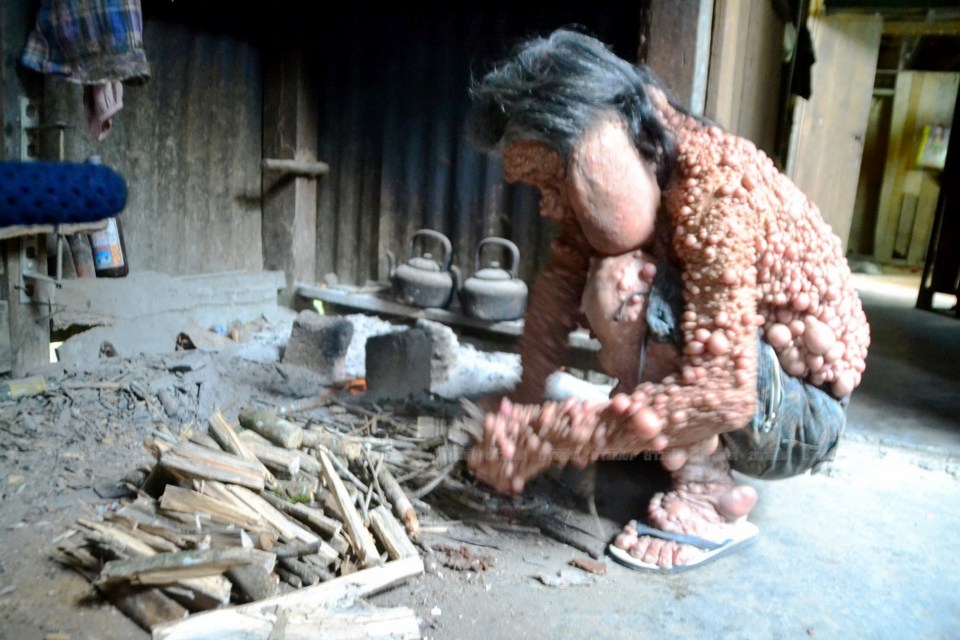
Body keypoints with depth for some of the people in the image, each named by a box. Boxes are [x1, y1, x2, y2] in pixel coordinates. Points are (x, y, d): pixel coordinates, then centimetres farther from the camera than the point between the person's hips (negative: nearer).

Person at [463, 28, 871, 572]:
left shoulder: (713, 194, -30)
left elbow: (719, 393, -36)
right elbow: (560, 281, -4)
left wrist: (543, 438, -34)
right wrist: (523, 407, -10)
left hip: (802, 418, -8)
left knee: (629, 287, -28)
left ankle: (708, 494, -15)